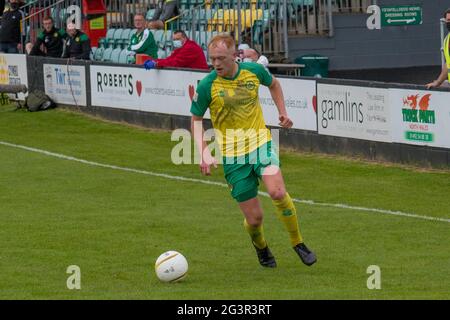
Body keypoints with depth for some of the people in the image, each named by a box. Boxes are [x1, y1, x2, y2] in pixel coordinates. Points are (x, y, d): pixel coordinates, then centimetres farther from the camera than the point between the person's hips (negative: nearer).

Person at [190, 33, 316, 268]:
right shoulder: (207, 86, -12)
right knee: (254, 218, -2)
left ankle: (297, 243, -4)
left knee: (277, 191, -26)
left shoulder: (254, 71, -5)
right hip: (232, 155, -1)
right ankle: (261, 247, 34)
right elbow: (196, 119, 1)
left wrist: (282, 112, 11)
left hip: (261, 143, 1)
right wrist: (204, 153, -11)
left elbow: (273, 84, 19)